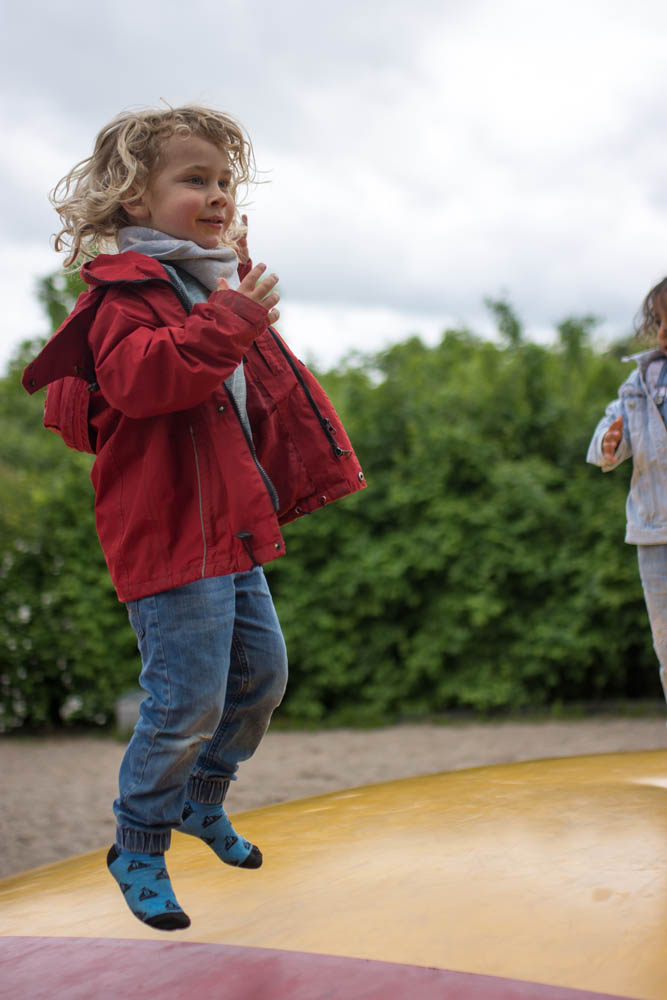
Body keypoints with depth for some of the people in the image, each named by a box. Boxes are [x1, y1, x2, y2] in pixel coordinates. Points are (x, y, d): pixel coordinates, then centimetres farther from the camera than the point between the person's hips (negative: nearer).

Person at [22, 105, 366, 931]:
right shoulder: (127, 289, -10)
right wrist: (224, 325, -33)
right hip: (168, 532, -9)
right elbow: (136, 378, -30)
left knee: (261, 675, 17)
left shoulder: (220, 289, 19)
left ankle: (201, 801, 38)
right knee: (188, 701, -6)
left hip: (232, 530, 10)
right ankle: (138, 847, 15)